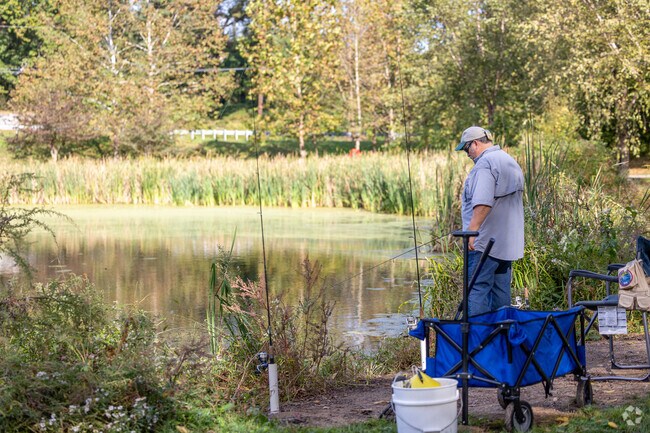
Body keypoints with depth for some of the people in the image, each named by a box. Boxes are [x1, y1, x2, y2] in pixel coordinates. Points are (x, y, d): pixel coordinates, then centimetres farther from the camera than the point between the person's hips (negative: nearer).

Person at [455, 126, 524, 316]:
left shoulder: (485, 163, -13)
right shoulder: (510, 161, 19)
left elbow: (483, 203, -25)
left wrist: (472, 230, -27)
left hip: (484, 242, -9)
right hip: (508, 242, 9)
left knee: (477, 288, -9)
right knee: (501, 291, 11)